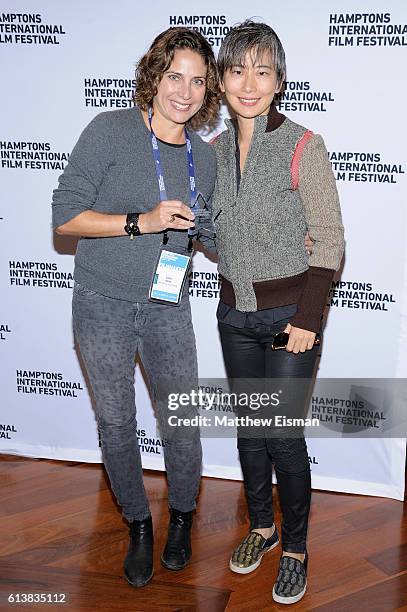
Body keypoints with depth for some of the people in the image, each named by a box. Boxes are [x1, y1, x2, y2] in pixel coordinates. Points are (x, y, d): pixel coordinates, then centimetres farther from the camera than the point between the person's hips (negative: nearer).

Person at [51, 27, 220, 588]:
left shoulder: (205, 156, 4)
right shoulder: (110, 131, -10)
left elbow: (212, 234, 15)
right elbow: (65, 215, -13)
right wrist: (141, 221, -24)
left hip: (167, 306, 3)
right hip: (103, 304, -2)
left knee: (182, 423, 5)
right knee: (116, 423, 10)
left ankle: (181, 517, 33)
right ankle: (138, 524, 33)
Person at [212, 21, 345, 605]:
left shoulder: (302, 146, -12)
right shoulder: (216, 150, 4)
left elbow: (329, 239, -11)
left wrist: (309, 317, -15)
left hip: (290, 312, -5)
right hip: (234, 314, 5)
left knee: (282, 435, 0)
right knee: (248, 427, 15)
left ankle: (295, 548, 23)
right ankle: (261, 525, 37)